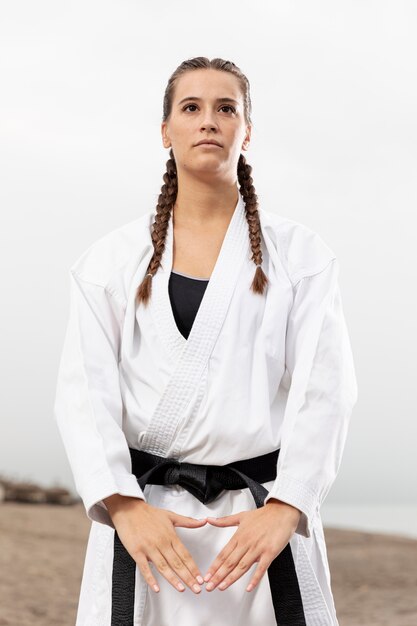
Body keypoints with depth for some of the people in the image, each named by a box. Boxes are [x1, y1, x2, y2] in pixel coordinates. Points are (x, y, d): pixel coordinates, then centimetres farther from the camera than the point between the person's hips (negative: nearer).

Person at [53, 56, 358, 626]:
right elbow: (85, 390, -1)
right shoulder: (113, 259, 7)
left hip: (265, 516, 0)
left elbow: (324, 389, -4)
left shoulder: (300, 255, 5)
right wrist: (123, 504, -14)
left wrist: (285, 505, -17)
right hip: (143, 515, 1)